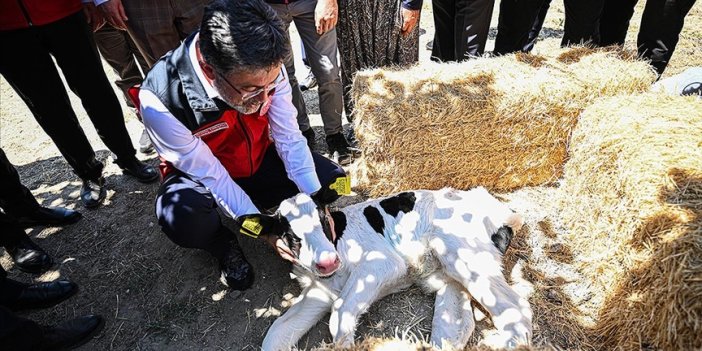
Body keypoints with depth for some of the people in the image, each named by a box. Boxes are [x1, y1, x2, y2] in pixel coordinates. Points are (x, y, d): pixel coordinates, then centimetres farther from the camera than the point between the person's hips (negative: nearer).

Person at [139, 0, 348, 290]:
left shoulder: (264, 70, -24)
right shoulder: (160, 100, -34)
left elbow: (289, 137, -16)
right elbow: (210, 175, -25)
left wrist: (315, 205, -22)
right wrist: (267, 230, -26)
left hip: (259, 161, 4)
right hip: (202, 177, -3)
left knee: (331, 181, -9)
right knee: (183, 218, -36)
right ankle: (224, 244, 2)